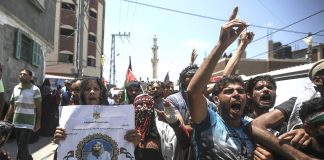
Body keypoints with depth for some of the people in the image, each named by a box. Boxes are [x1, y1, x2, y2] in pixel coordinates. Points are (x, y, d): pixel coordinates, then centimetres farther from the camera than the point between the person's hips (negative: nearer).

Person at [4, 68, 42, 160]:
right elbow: (12, 105, 15)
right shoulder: (16, 88, 9)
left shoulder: (35, 90, -7)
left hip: (28, 124, -6)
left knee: (22, 147, -6)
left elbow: (39, 108, -6)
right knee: (21, 146, 16)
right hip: (16, 123, 6)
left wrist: (38, 123, -9)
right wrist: (6, 119, 12)